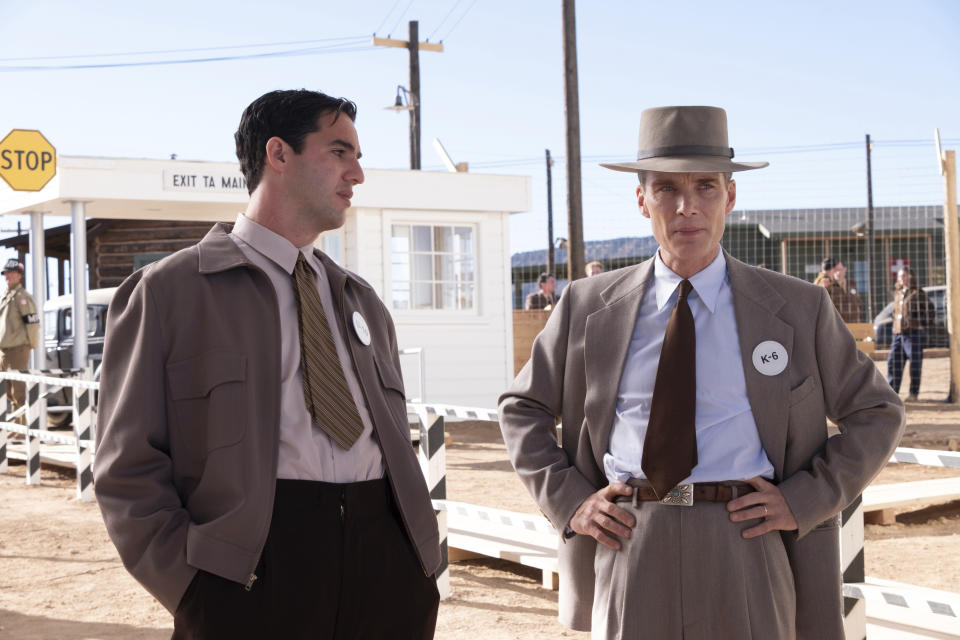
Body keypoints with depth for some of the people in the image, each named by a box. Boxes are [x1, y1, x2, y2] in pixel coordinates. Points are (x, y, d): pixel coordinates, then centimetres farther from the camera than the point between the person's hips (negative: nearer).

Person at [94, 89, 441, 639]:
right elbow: (128, 466, -2)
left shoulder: (366, 303, 22)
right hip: (255, 569, -5)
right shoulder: (167, 291, 3)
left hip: (389, 564, 5)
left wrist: (423, 554, 7)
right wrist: (196, 589, -12)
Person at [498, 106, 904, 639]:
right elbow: (522, 408, 16)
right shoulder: (588, 308, 6)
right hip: (628, 546, 1)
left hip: (743, 548, 0)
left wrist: (803, 502, -2)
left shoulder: (798, 309, 3)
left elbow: (877, 413, 11)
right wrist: (568, 500, 2)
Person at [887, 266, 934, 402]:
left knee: (915, 363, -3)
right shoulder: (897, 294, 15)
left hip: (914, 332, -7)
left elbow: (930, 309, -4)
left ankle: (913, 394, 2)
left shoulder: (917, 293, -5)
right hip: (898, 333, 7)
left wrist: (924, 323, -5)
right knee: (893, 361, 2)